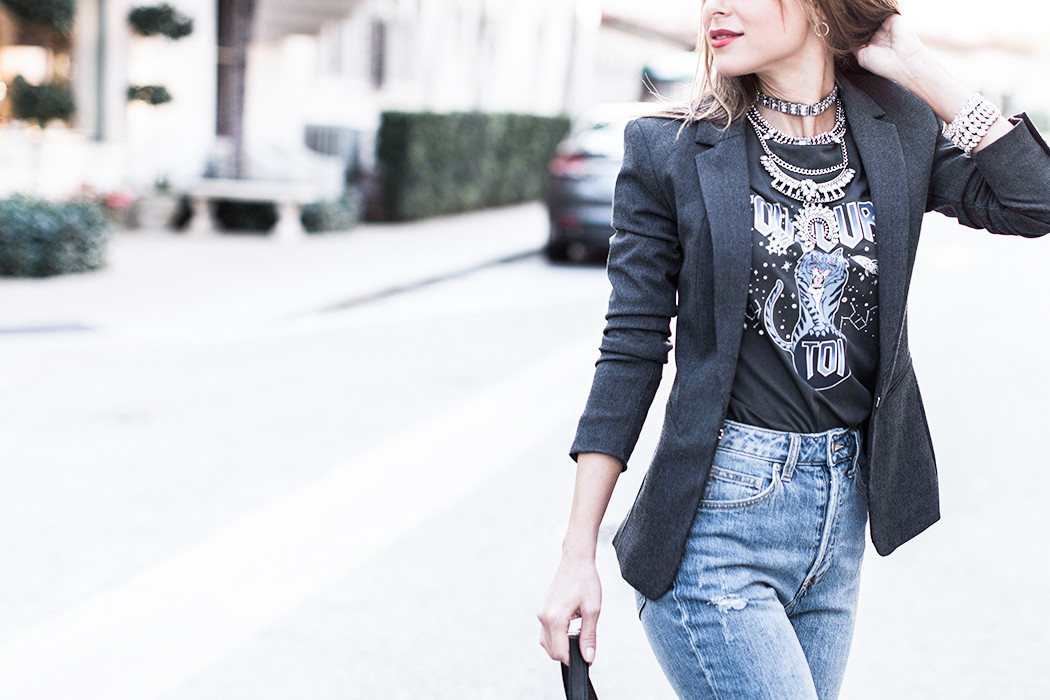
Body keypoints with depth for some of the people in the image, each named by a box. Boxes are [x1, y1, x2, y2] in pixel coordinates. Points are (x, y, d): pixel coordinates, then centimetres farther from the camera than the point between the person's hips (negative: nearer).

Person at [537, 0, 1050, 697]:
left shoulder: (900, 129, 5)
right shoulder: (671, 151, -4)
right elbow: (632, 352, -3)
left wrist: (919, 67, -5)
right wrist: (578, 555, -5)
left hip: (844, 508, 4)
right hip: (719, 515, -4)